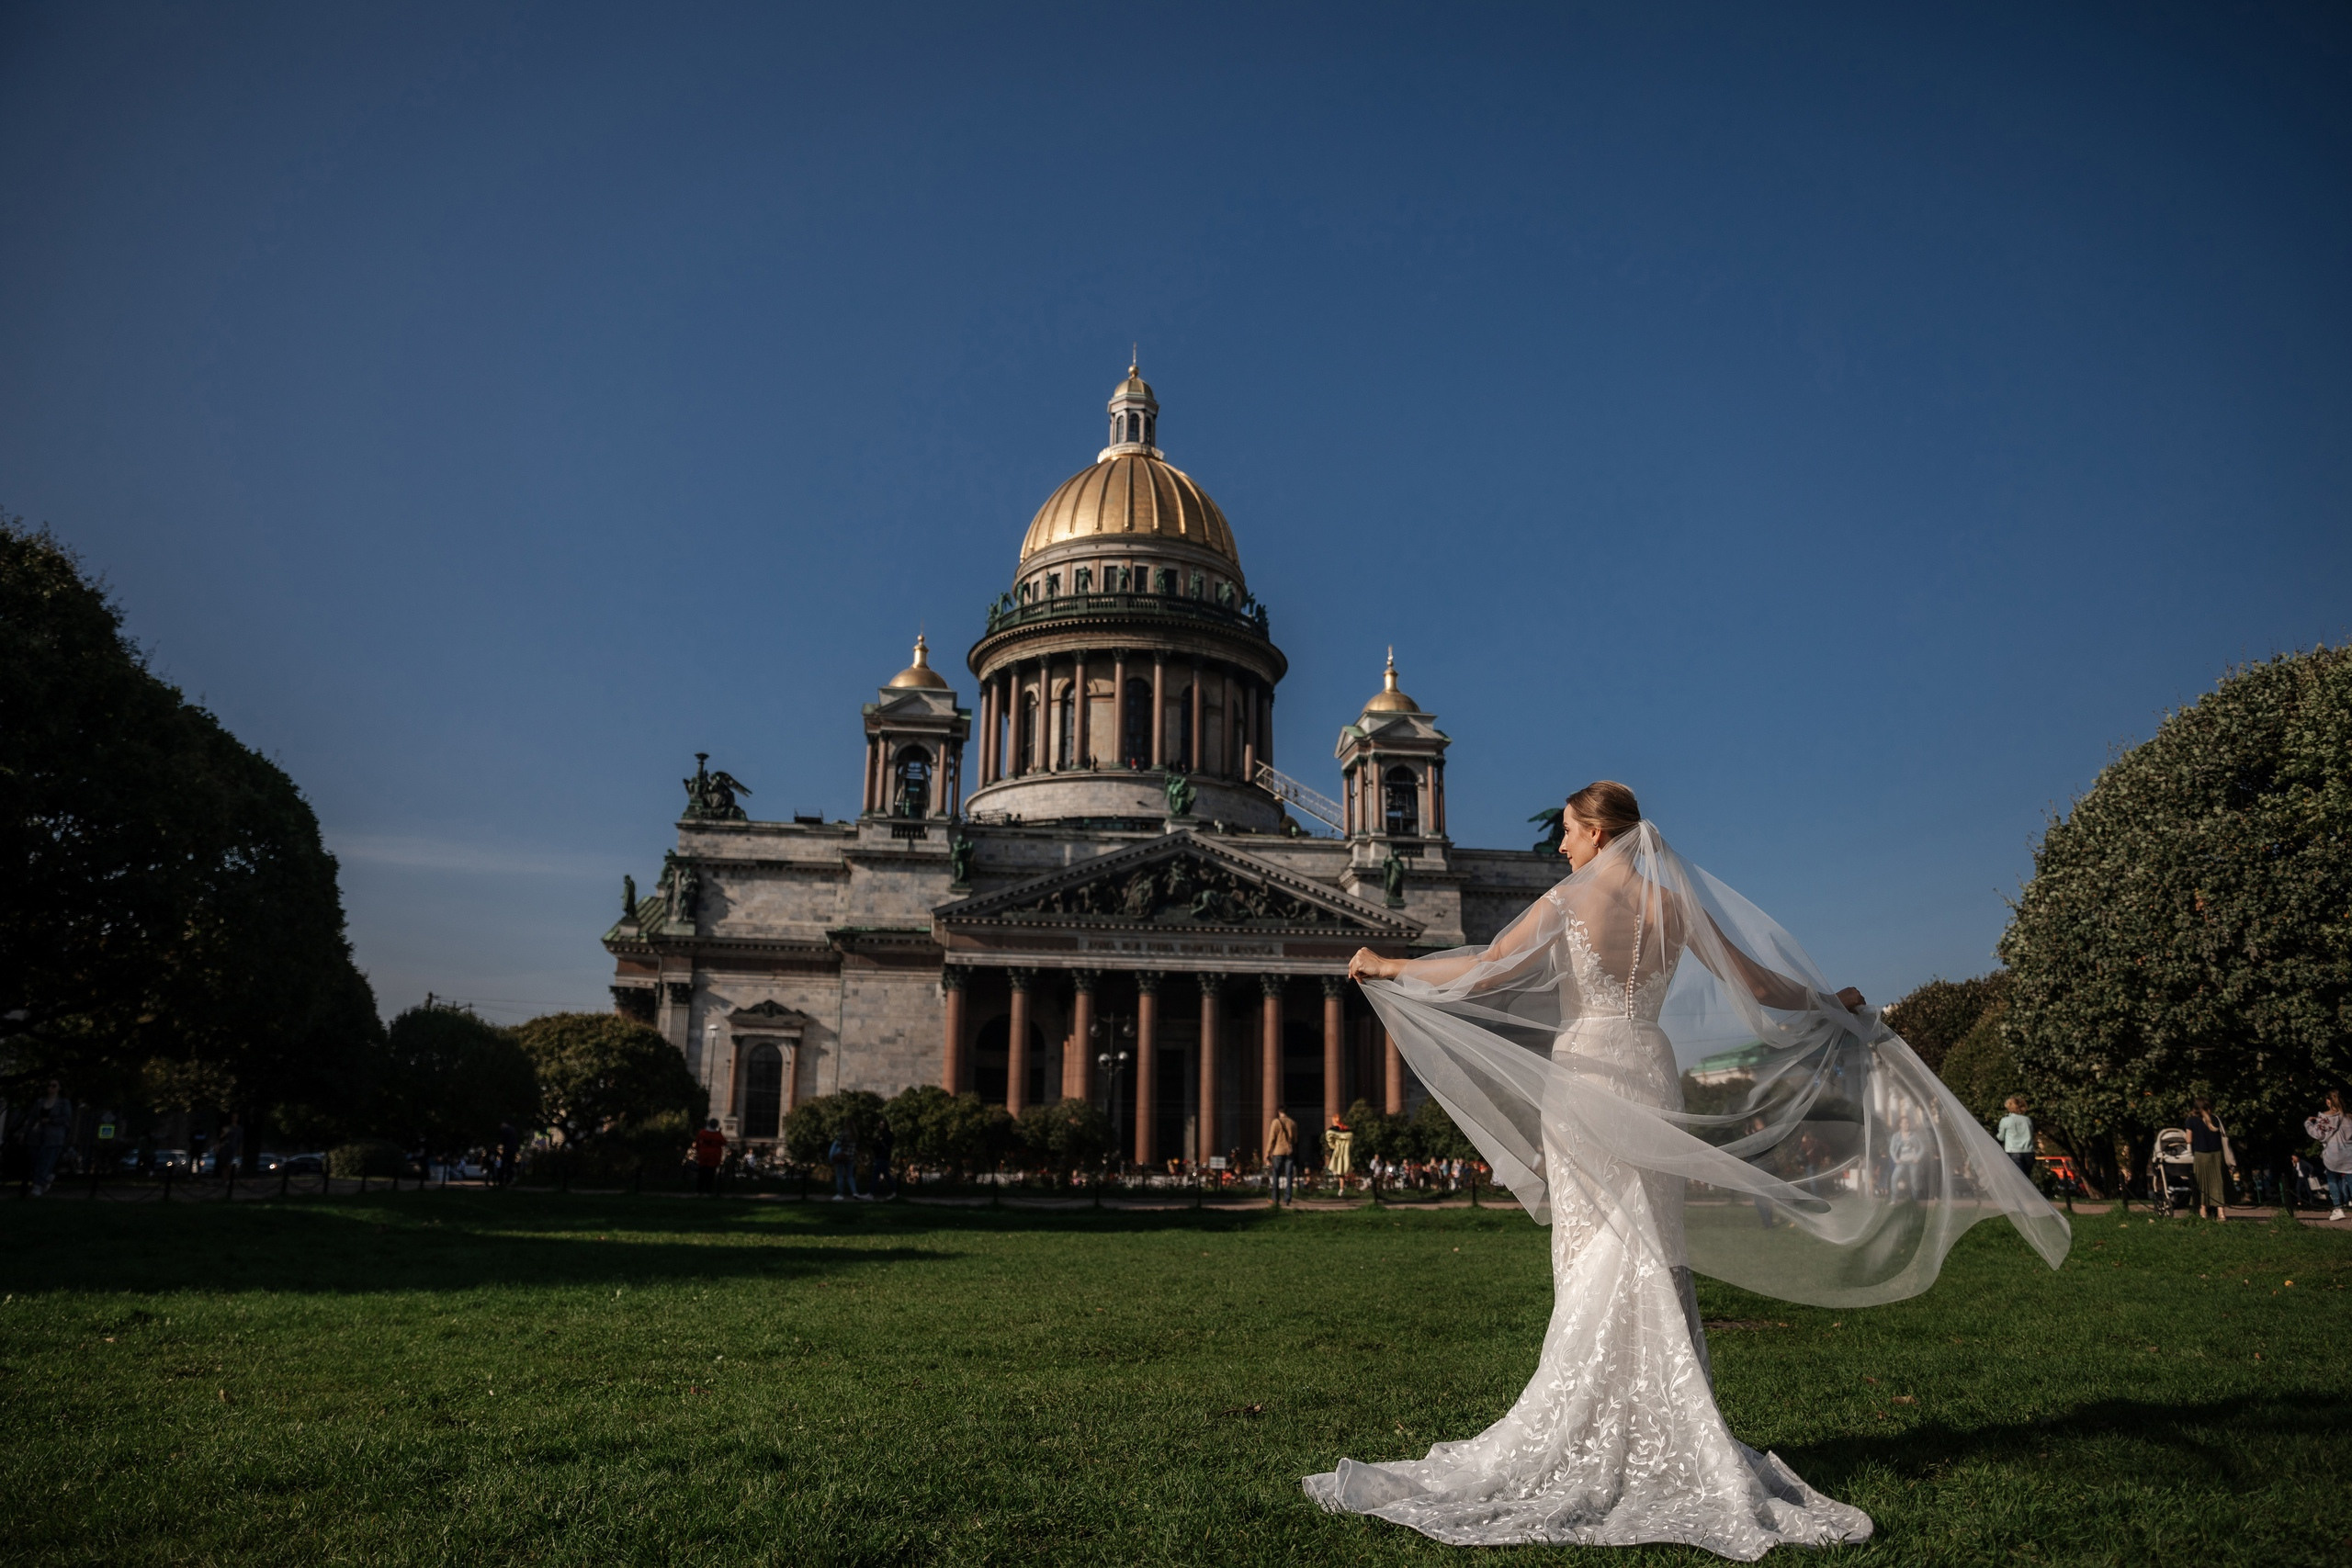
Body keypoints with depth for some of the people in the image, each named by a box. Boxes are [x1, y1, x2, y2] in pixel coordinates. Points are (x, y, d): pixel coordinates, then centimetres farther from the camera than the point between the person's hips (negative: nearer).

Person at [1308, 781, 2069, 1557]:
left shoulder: (1569, 901, -7)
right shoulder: (1674, 905, 4)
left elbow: (1483, 971, -9)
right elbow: (1754, 981, 10)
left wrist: (1390, 968, 2)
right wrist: (1830, 1005, 27)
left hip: (1584, 1078, -4)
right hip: (1649, 1077, 4)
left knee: (1598, 1257, 2)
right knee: (1647, 1255, 10)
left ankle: (1595, 1434, 9)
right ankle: (1655, 1437, 15)